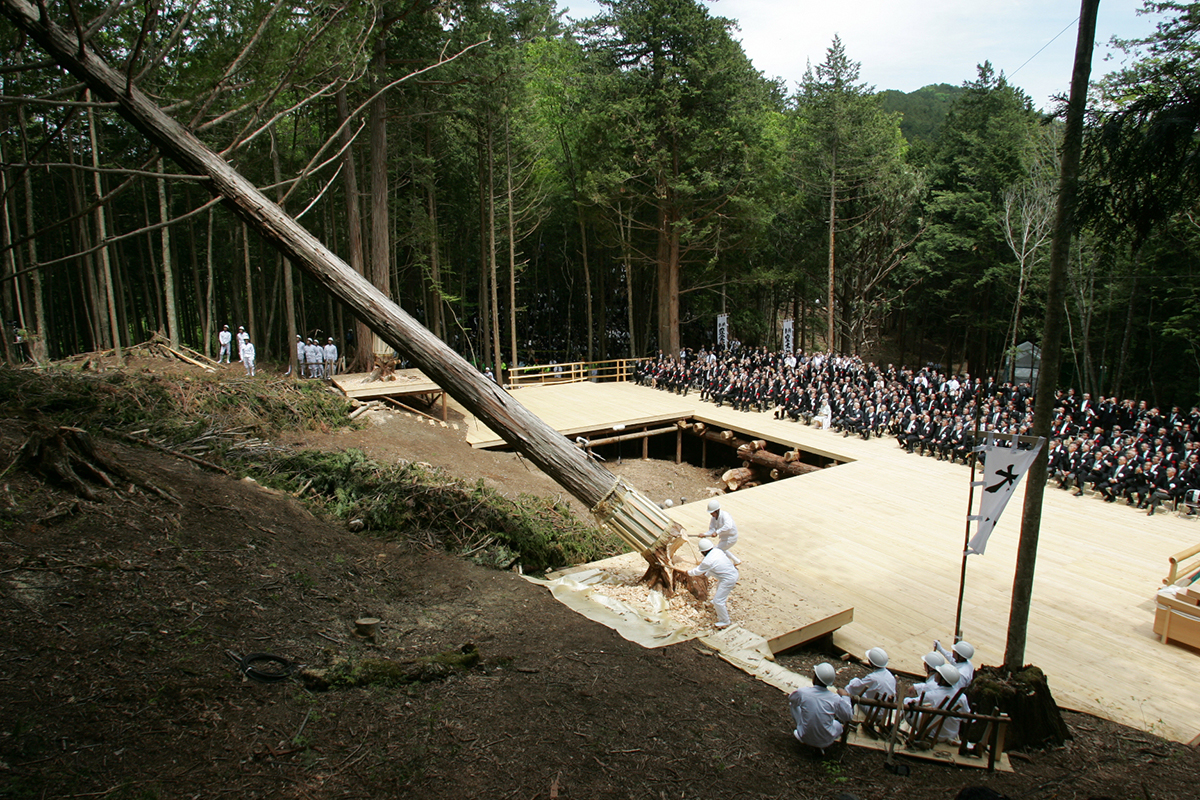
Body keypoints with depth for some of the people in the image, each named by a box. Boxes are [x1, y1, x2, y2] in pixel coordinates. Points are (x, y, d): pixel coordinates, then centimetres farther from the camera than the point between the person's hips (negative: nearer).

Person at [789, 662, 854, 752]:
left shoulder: (802, 692, -18)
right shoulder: (836, 699, -19)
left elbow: (790, 699, 5)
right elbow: (848, 717, -2)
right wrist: (845, 697, 7)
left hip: (805, 738, 1)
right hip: (826, 742, -1)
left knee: (793, 704, 17)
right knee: (839, 724, 31)